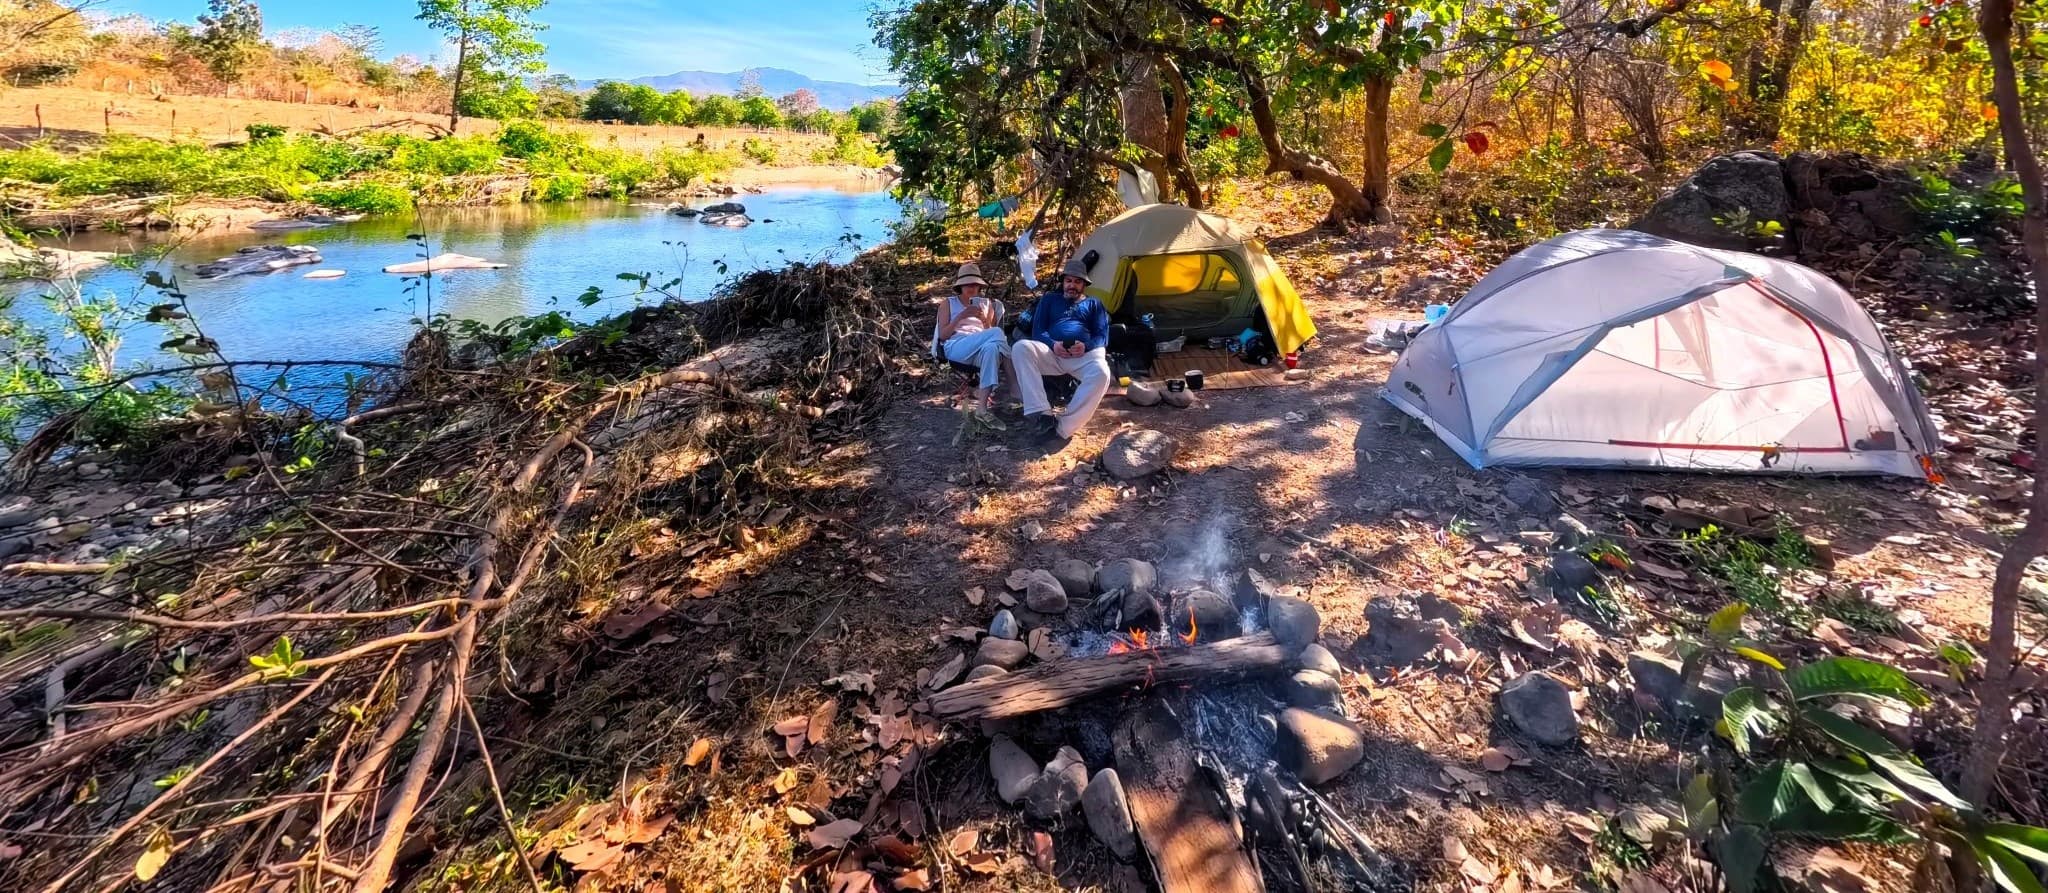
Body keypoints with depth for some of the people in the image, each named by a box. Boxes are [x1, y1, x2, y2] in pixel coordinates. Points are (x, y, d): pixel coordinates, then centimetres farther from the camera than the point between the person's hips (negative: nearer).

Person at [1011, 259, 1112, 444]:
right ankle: (1041, 413, -39)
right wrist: (1052, 344, -9)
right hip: (1052, 353, 1)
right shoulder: (1049, 300, 26)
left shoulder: (1094, 304, 26)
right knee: (1021, 347, -31)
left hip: (1084, 354, -1)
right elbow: (1037, 330, 14)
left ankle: (1062, 427, -37)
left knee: (1101, 373, -38)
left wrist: (1086, 346, -12)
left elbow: (1102, 336, 12)